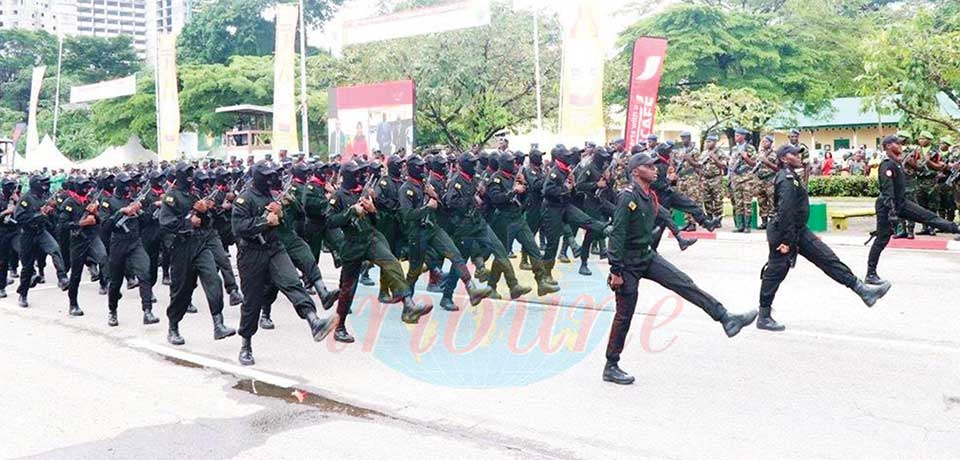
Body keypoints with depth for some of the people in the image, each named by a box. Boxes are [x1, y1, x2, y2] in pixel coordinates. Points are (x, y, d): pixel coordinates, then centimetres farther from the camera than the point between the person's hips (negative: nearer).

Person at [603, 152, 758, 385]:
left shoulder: (650, 196, 8)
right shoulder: (627, 196, -19)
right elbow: (617, 234, -22)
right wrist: (616, 270, -24)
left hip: (647, 257, 8)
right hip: (628, 263, -8)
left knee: (684, 283, -4)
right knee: (624, 316, -1)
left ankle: (726, 318, -4)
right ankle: (611, 367, 10)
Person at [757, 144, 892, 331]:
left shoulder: (792, 177, 14)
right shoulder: (786, 180, -19)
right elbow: (785, 212, -25)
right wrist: (786, 241, -27)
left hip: (799, 231, 10)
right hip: (784, 233, -10)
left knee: (828, 258, 5)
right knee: (775, 273, -2)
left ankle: (862, 290, 5)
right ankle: (764, 318, 7)